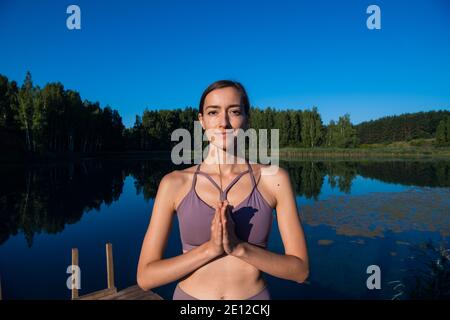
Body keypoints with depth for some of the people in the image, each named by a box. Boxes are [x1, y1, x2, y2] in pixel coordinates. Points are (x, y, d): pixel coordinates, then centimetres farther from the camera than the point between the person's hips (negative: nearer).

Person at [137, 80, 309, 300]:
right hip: (190, 295, 1)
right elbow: (145, 277, -9)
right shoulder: (175, 183, -9)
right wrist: (210, 248, -22)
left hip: (255, 295, 0)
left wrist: (239, 247, -23)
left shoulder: (273, 179, -9)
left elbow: (300, 269, -8)